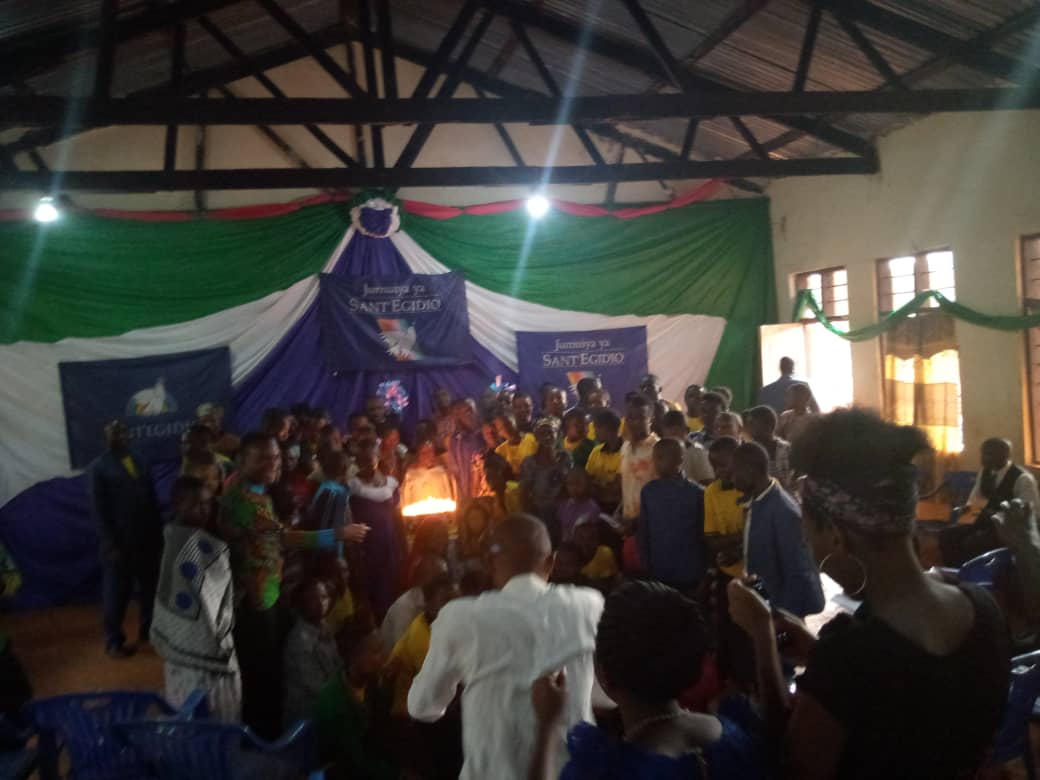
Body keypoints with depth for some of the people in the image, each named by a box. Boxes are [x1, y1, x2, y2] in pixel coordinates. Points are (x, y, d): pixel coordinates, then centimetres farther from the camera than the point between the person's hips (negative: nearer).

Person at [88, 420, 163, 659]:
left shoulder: (140, 463, 10)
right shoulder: (98, 468, -5)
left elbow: (153, 500, 9)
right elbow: (98, 510, -9)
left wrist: (158, 534, 4)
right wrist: (111, 545, -15)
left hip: (148, 539, 5)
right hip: (120, 543, -5)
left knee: (151, 588, 14)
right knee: (116, 594, 7)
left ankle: (148, 629, 32)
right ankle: (114, 641, 22)